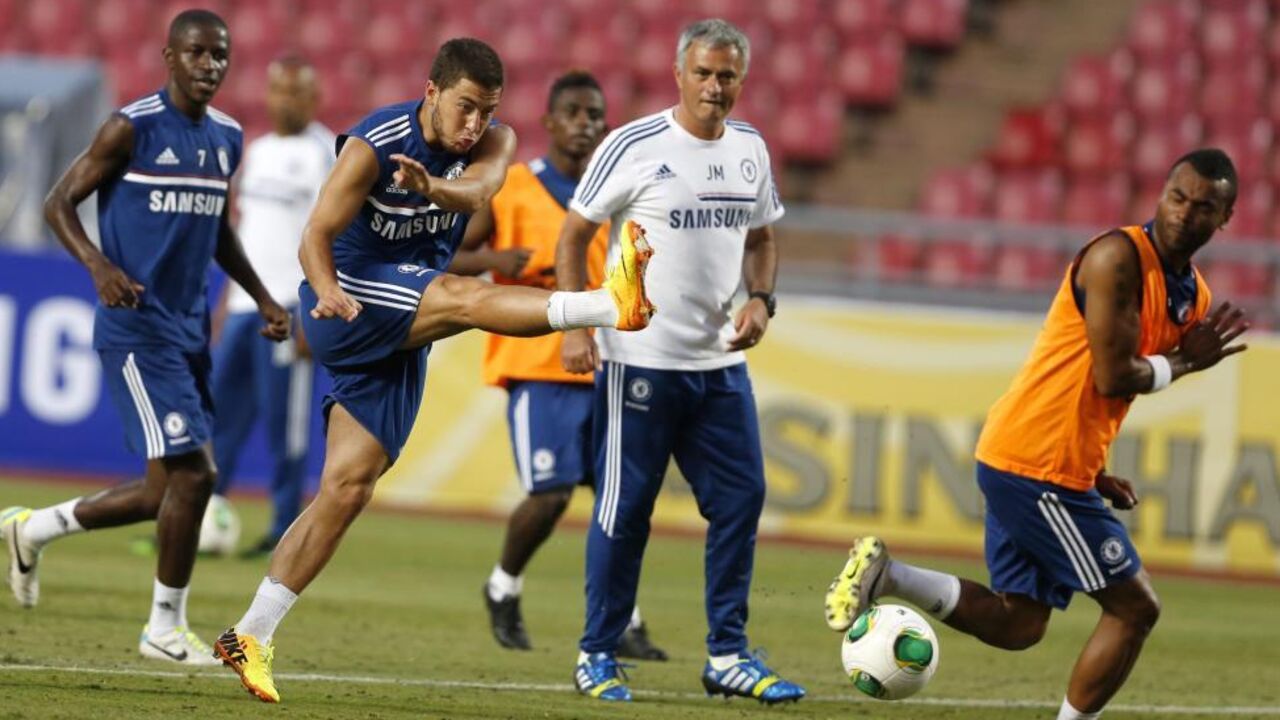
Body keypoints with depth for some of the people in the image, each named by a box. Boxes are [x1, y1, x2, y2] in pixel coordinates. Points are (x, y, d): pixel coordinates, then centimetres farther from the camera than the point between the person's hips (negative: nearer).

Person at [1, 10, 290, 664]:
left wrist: (263, 299, 18)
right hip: (136, 327, -8)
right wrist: (98, 265, -25)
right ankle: (167, 628, 1)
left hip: (189, 329, 8)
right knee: (190, 473, -13)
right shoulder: (132, 128, -9)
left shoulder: (227, 139, 13)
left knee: (168, 490, 7)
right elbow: (58, 203, -8)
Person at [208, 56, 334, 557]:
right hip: (244, 303, 8)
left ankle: (286, 530, 1)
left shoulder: (326, 155, -6)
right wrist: (227, 299, 19)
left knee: (284, 422, -6)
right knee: (219, 412, 6)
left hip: (291, 306, -8)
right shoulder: (258, 151, 17)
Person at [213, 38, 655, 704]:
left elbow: (475, 192, -26)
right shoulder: (373, 145, -15)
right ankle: (614, 304, -51)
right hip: (348, 308, -6)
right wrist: (329, 291, -39)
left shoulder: (493, 143, -3)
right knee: (463, 296, -31)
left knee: (348, 487, 2)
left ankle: (251, 636, 5)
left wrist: (435, 188, -49)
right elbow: (316, 237, -18)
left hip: (399, 342, 6)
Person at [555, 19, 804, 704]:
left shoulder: (751, 149, 8)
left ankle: (727, 655, 11)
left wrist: (760, 299, 2)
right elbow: (573, 237, -4)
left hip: (720, 362, 6)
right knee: (625, 506, -1)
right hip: (640, 358, -5)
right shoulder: (633, 147, -9)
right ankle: (597, 655, 11)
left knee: (740, 498, 3)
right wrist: (575, 326, -13)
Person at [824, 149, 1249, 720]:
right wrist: (1182, 361, -4)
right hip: (1037, 464, -9)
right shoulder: (1118, 257, -14)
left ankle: (885, 577, 5)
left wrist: (1094, 472, 10)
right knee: (1134, 608, -1)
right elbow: (1113, 378, -20)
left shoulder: (1193, 295, 14)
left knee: (1018, 624, 11)